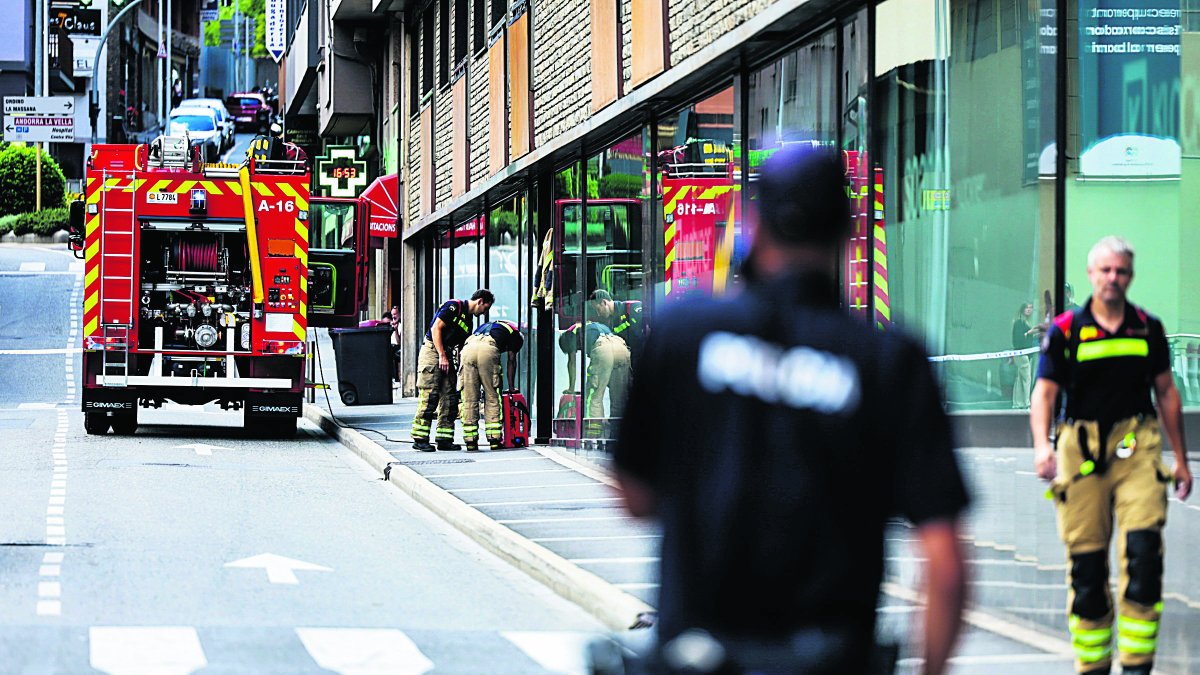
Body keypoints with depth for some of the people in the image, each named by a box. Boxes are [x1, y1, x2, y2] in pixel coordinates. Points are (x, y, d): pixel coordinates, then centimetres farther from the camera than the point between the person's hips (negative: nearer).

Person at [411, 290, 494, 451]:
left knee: (449, 399, 3)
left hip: (447, 357, 9)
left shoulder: (468, 320, 17)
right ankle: (420, 439, -10)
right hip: (432, 351, -9)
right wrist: (442, 356, -17)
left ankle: (445, 439, 6)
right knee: (429, 397, -11)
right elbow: (436, 328, -15)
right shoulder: (453, 307, -8)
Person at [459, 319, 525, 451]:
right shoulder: (515, 333, 27)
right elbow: (511, 360, 20)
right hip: (487, 350, -4)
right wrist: (511, 388, 25)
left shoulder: (486, 326, 42)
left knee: (469, 400, 7)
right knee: (492, 397, 6)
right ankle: (494, 440, 3)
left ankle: (470, 441, 5)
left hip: (468, 348, 4)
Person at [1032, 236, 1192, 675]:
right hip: (1081, 449, -1)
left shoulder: (1148, 328, 11)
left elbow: (1167, 393, 18)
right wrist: (1042, 444, -19)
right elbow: (1044, 393, -1)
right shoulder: (1065, 331, 4)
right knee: (1086, 563, 1)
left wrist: (1180, 459, 18)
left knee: (1143, 551, -14)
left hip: (1137, 446, 1)